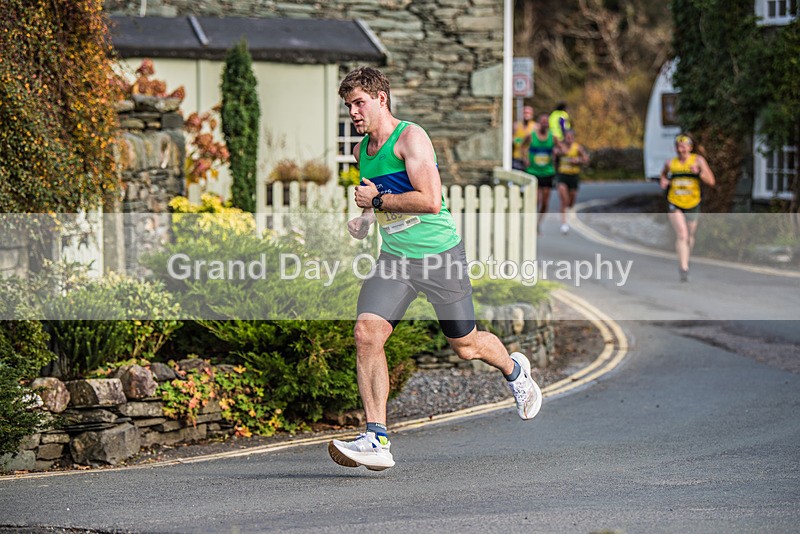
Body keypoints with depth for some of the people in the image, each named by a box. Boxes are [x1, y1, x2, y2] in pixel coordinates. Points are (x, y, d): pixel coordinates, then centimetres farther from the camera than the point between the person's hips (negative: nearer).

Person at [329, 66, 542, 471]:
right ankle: (377, 441, -17)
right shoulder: (361, 151, 8)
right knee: (366, 333, -16)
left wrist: (378, 200, -19)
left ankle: (514, 370, 45)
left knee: (465, 345, 9)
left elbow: (430, 200, -27)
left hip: (440, 255, -6)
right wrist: (365, 220, 7)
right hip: (394, 258, 6)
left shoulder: (410, 137, -15)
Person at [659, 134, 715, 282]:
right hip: (675, 204, -1)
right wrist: (663, 181, -1)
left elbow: (711, 181, -11)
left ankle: (684, 262, 40)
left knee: (690, 237, 15)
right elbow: (664, 174, 22)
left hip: (692, 205, 1)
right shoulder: (670, 163, -1)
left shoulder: (698, 160, -6)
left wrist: (699, 172, -28)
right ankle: (684, 268, -22)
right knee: (681, 234, -18)